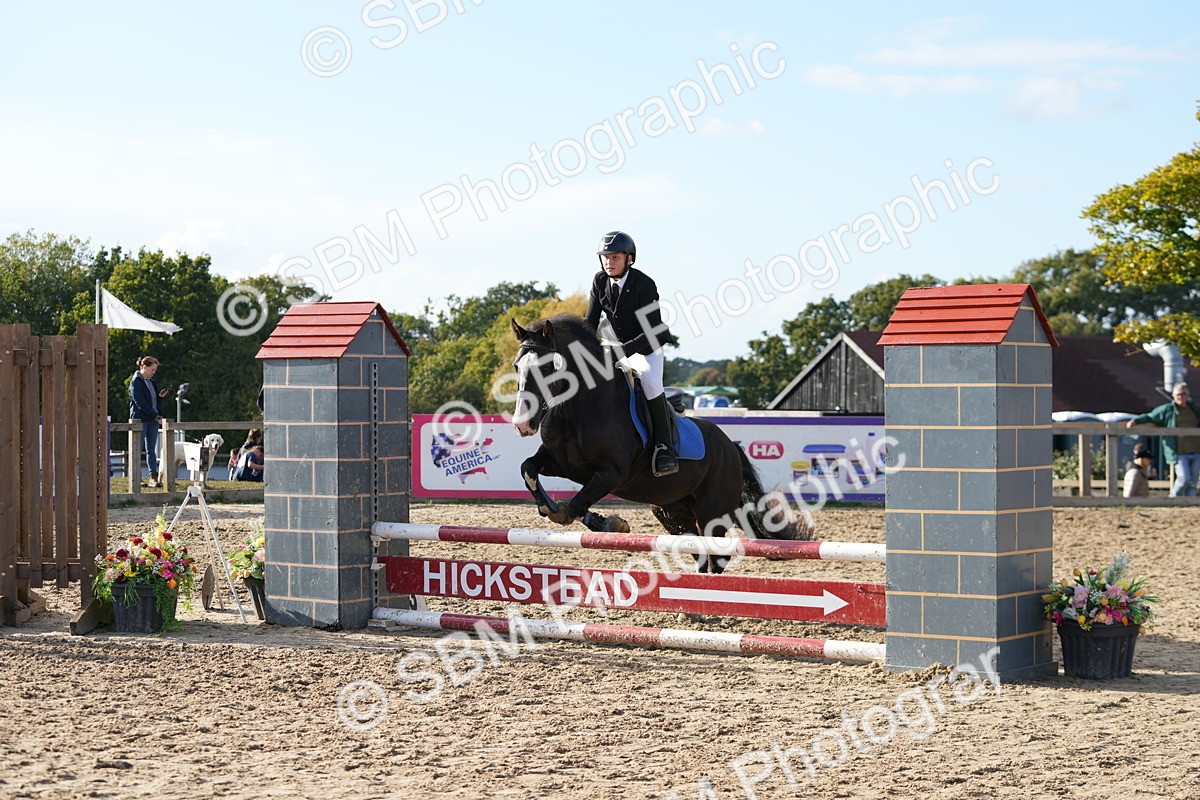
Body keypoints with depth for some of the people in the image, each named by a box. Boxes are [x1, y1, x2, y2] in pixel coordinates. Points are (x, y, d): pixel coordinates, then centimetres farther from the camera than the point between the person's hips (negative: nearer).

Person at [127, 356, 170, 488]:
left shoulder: (152, 381, 15)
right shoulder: (136, 381, -9)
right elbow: (141, 403, -15)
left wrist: (160, 395, 1)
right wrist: (156, 416, -14)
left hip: (152, 419, 7)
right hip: (140, 419, -7)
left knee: (151, 450, 4)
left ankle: (153, 478, 1)